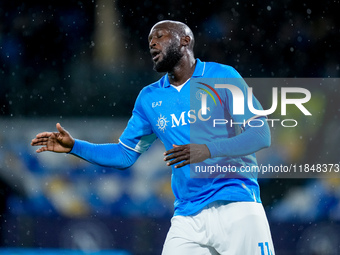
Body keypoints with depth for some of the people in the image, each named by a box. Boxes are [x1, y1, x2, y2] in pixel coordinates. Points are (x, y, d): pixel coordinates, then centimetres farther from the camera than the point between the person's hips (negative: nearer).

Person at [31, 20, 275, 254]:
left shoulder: (222, 76, -1)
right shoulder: (149, 98, 14)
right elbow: (125, 154, 22)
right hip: (188, 218, 4)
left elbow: (261, 134, -7)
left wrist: (208, 150, -22)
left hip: (237, 208, -4)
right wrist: (74, 146, 9)